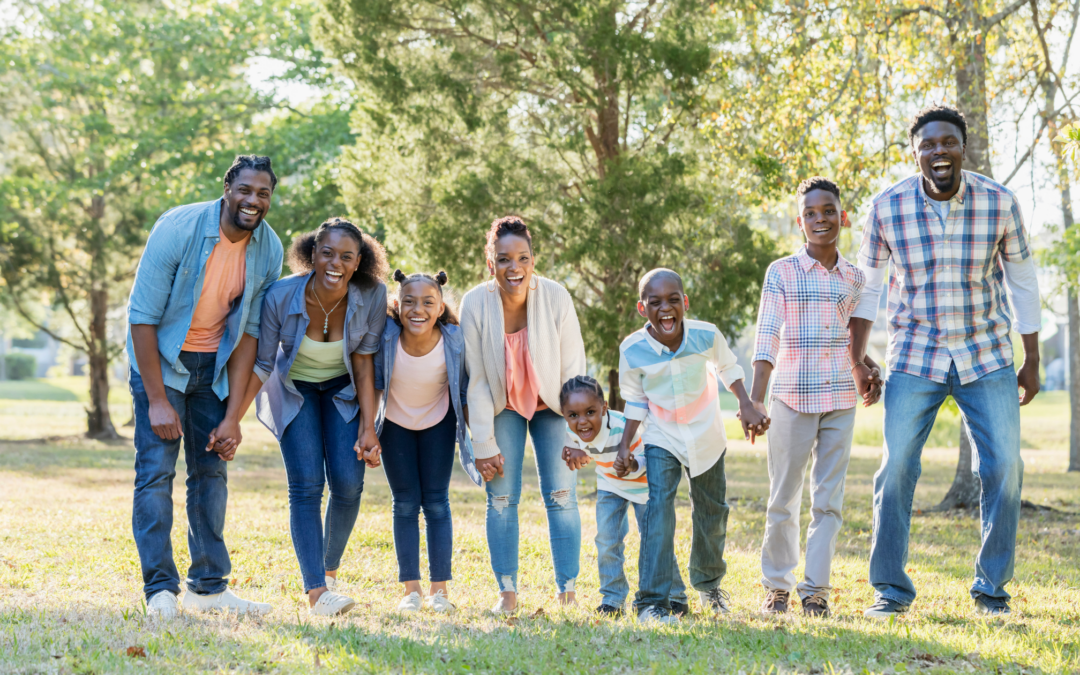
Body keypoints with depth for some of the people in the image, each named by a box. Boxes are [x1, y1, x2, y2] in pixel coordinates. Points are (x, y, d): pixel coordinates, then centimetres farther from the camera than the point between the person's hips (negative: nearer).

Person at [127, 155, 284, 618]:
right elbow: (142, 316, -20)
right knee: (156, 468, -11)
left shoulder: (268, 250, -10)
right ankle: (160, 590, -6)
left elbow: (248, 331, -5)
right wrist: (157, 401, -22)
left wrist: (232, 415, -9)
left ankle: (209, 587, 14)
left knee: (212, 468, 6)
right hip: (160, 359, -4)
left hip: (215, 364, 4)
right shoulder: (178, 229, -23)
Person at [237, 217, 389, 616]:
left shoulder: (372, 296, -24)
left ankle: (330, 570, 14)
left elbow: (364, 361, -14)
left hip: (343, 389, 1)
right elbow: (262, 365, -18)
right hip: (294, 388, -1)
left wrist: (368, 426, -15)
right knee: (306, 484, -15)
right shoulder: (281, 297, -28)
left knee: (348, 482, -11)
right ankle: (316, 592, -18)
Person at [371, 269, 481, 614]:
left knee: (436, 502, 0)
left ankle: (440, 589, 7)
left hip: (438, 424, 0)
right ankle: (411, 589, 6)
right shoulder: (386, 337, -28)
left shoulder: (455, 341, -28)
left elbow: (466, 393, -13)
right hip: (395, 425, 1)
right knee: (405, 504, 2)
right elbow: (373, 386, -11)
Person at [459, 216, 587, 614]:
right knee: (502, 498, -3)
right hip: (502, 406, 1)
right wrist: (484, 444, -12)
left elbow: (573, 370, -14)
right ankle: (507, 592, 5)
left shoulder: (556, 298, -23)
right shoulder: (476, 304, -21)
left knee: (562, 495, -4)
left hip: (550, 405, 0)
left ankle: (568, 591, 3)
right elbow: (476, 380, -13)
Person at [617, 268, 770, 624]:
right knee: (658, 508, -20)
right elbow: (635, 403, -5)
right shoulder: (633, 350, -20)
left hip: (706, 436, 2)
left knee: (712, 511, 16)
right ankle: (652, 601, -18)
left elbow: (727, 368, 3)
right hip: (662, 438, -2)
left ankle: (709, 584, 42)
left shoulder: (707, 335, -19)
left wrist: (747, 406, -6)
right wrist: (625, 446, -9)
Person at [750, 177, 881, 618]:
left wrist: (871, 372, 7)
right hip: (793, 399, -3)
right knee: (783, 499, 4)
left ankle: (816, 589, 10)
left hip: (841, 401, 3)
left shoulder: (854, 279, 9)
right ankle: (777, 586, 18)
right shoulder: (781, 273, -1)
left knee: (828, 499, 3)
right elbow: (768, 338, -7)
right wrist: (755, 400, -16)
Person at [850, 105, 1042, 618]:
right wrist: (856, 360, 0)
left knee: (1004, 468, -3)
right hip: (914, 358, -1)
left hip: (986, 357, 1)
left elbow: (1022, 283, 4)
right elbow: (867, 286, 3)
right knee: (896, 468, -6)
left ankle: (992, 588, 13)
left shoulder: (1000, 203, -7)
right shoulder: (887, 208, -8)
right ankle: (891, 589, 8)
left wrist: (1032, 361, 5)